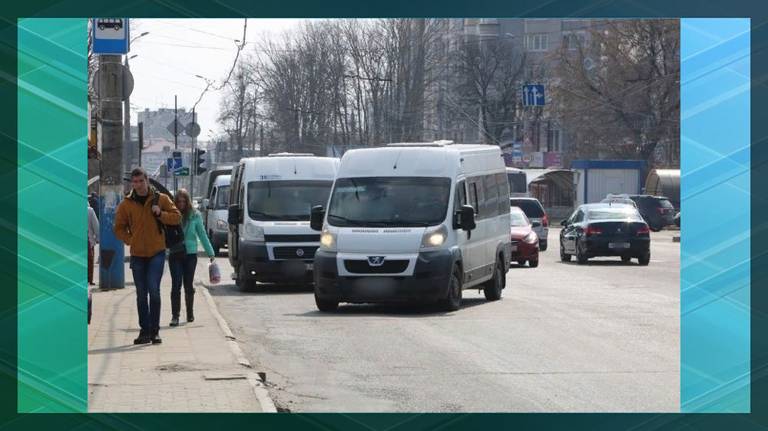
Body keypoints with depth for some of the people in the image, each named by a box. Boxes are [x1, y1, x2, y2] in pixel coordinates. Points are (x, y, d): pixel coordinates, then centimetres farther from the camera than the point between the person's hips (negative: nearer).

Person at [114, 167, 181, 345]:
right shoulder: (126, 204, 3)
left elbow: (177, 217, 2)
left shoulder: (161, 199, 0)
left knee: (154, 290, -13)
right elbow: (119, 228, 10)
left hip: (157, 252, -2)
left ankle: (154, 330, -6)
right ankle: (145, 330, 14)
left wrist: (161, 214, -14)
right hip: (137, 254, 2)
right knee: (141, 295, 7)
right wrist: (130, 240, -4)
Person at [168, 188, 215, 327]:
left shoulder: (195, 215, 2)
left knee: (189, 285, 8)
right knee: (176, 285, -7)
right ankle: (175, 315, -6)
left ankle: (190, 313, 23)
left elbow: (202, 234, 8)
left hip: (190, 254, 1)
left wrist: (210, 252, 7)